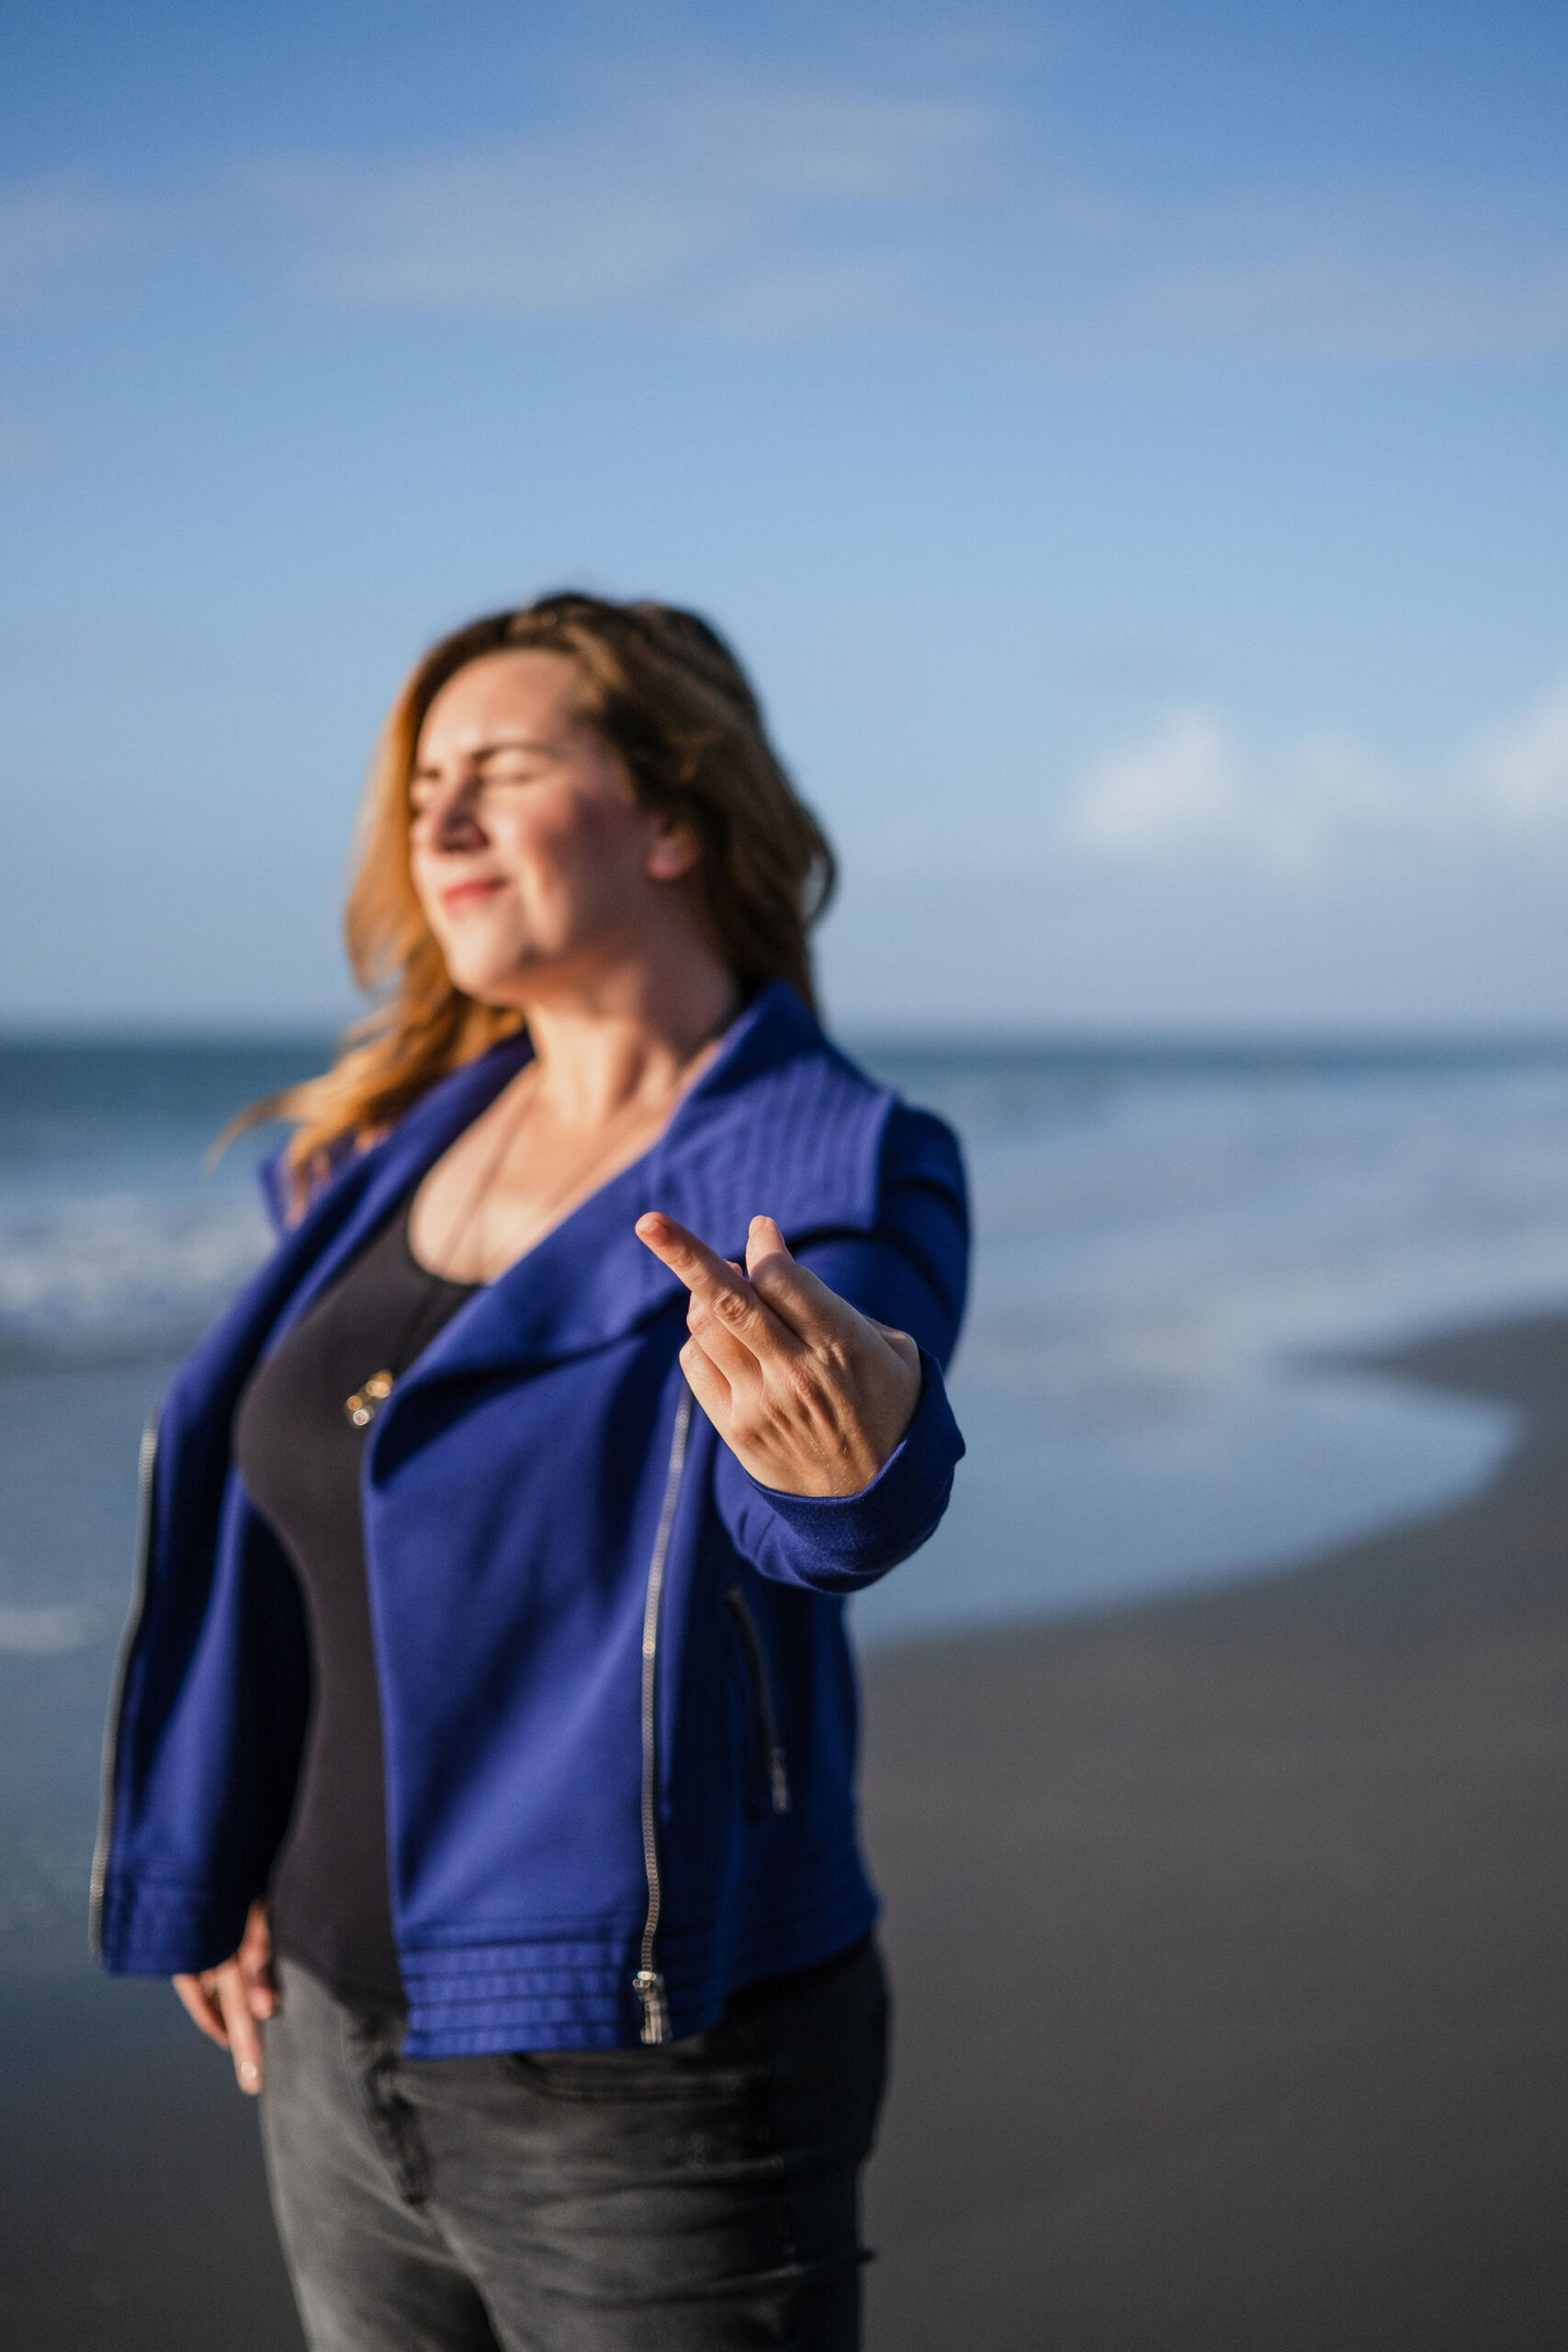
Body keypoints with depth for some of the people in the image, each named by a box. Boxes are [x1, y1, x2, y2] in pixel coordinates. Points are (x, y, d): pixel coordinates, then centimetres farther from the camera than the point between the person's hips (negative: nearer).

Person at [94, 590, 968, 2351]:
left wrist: (852, 1451, -56)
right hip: (343, 2052, 6)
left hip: (654, 2084, -6)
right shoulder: (395, 1144, 4)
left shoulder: (839, 1170, -14)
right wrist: (220, 1866, 15)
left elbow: (825, 1527, -33)